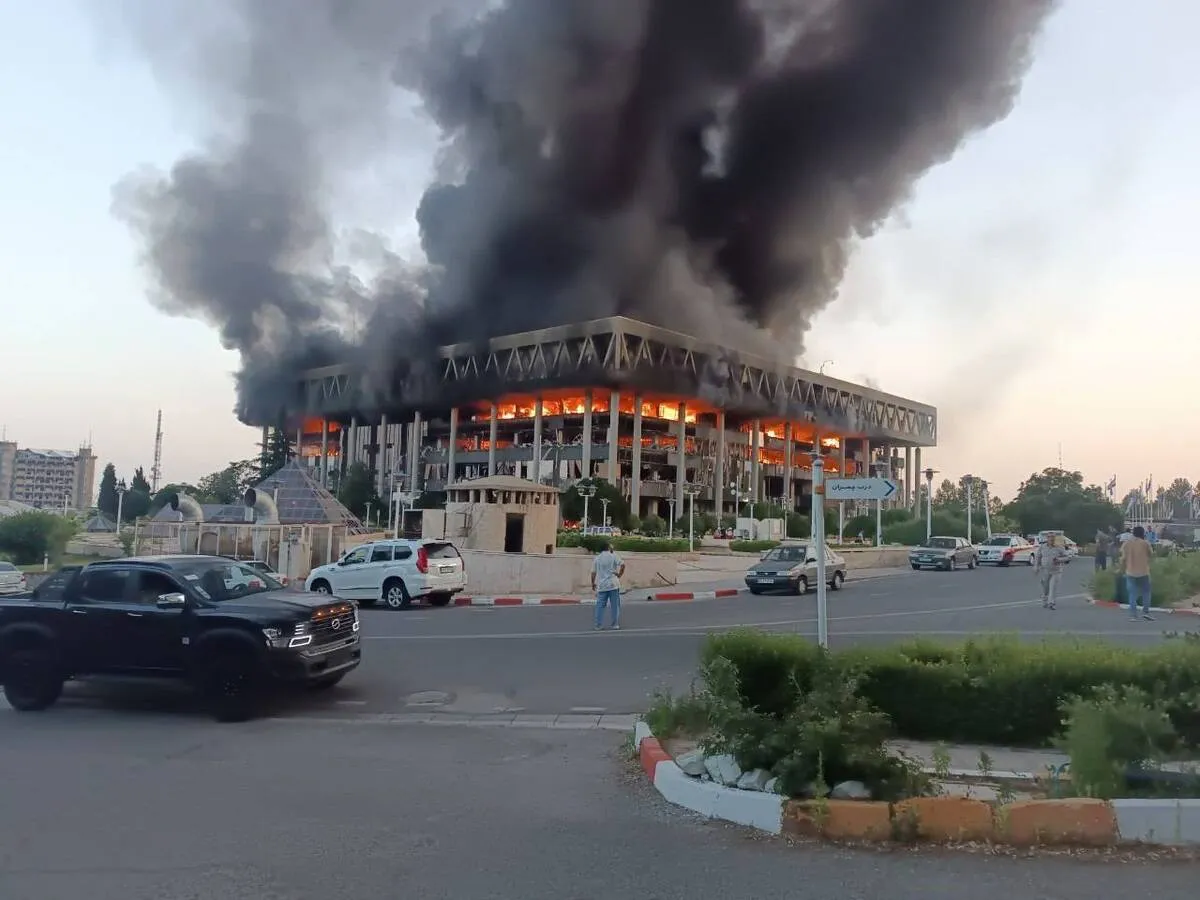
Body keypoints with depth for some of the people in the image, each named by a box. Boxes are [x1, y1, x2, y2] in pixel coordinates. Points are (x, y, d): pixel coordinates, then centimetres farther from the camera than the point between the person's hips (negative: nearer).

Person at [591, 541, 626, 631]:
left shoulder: (597, 558, 7)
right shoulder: (614, 556, -2)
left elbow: (593, 573, 6)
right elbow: (622, 564, -15)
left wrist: (593, 584, 16)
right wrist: (619, 575, -3)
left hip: (601, 586, 3)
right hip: (613, 584, -3)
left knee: (600, 606, 6)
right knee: (615, 605, 5)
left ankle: (598, 625, 5)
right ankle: (615, 625, 6)